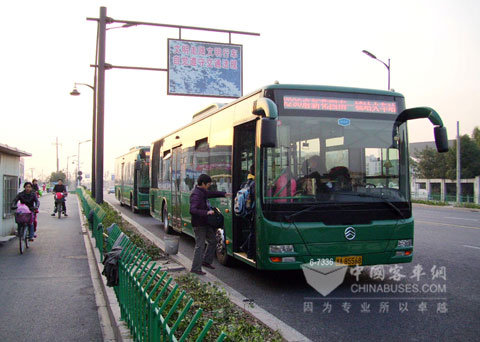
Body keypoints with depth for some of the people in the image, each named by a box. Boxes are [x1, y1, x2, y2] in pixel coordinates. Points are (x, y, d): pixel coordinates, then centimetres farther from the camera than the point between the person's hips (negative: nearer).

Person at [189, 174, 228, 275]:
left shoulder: (202, 192, 8)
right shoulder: (196, 195, -22)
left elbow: (211, 194, 24)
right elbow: (192, 210, -31)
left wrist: (224, 194, 10)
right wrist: (206, 212, -40)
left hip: (205, 223, 10)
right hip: (199, 224, -10)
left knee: (213, 241, 18)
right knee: (200, 246, -4)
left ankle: (206, 261, 30)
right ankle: (195, 268, 6)